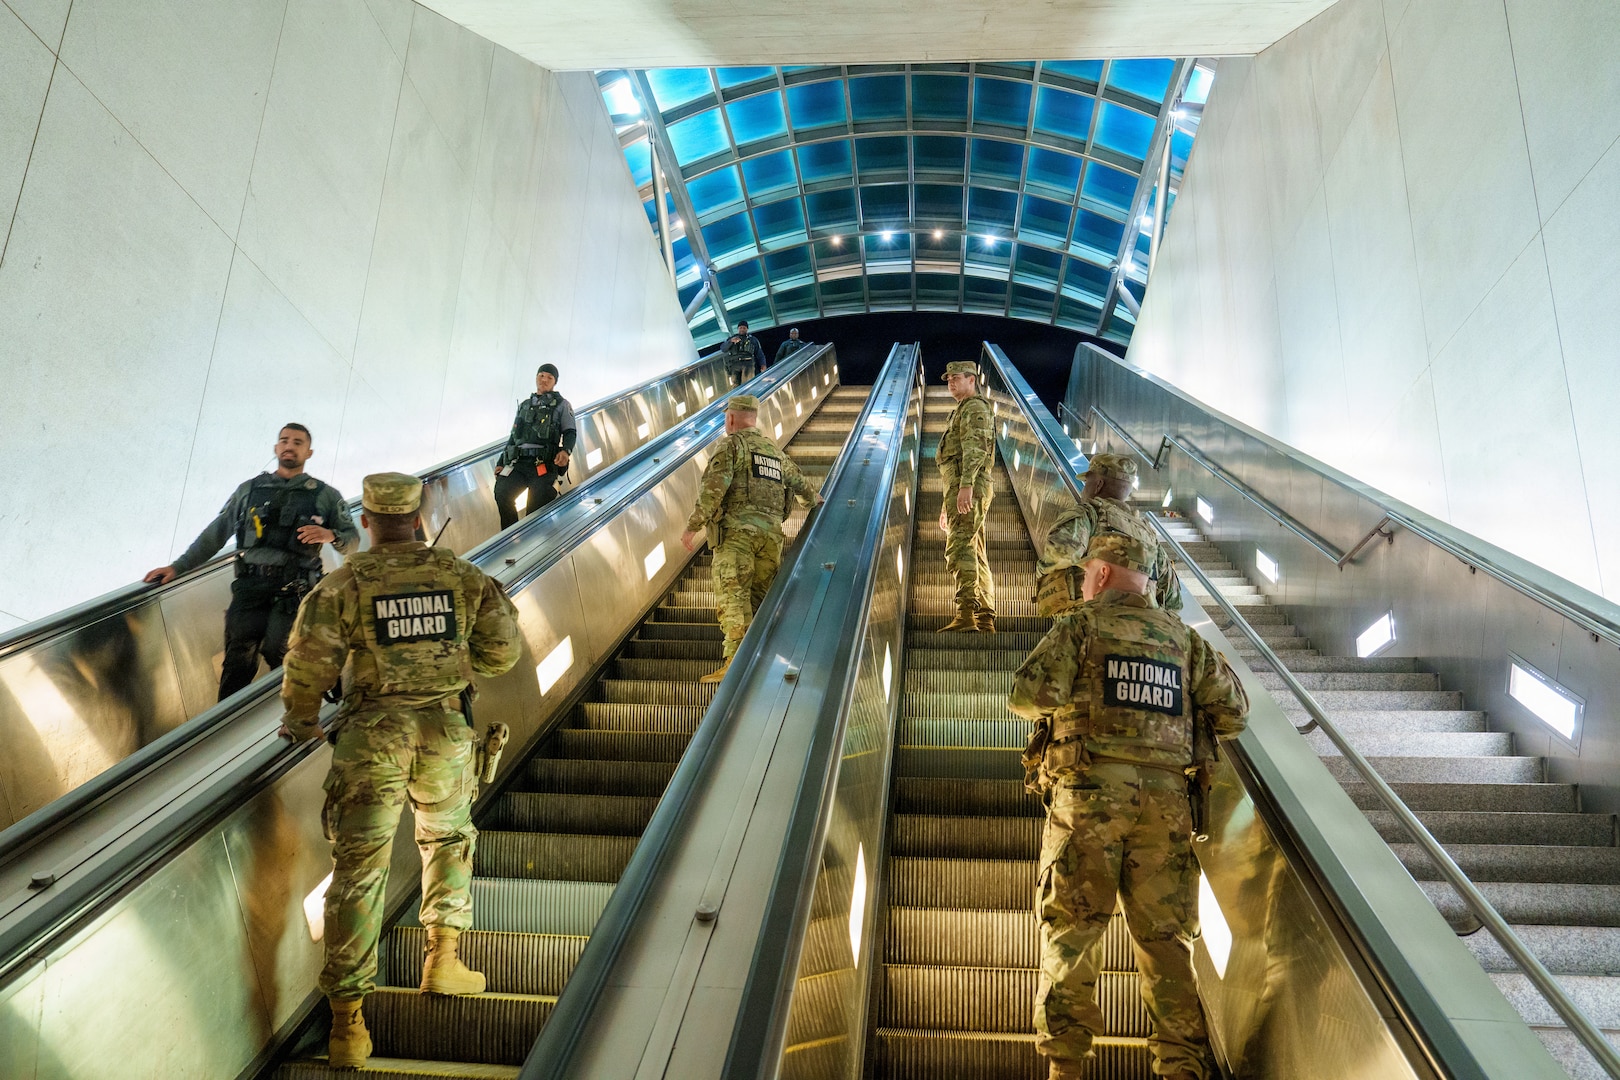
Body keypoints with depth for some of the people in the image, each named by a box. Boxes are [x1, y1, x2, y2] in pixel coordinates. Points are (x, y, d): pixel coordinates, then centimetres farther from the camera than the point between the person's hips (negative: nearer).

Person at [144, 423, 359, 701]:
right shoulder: (249, 489, 19)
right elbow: (215, 533, 21)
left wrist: (331, 535, -12)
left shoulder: (325, 495, 13)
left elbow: (352, 540, 10)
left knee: (278, 653, -20)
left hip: (293, 591, -2)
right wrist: (177, 567, 15)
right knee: (238, 662, -8)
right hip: (250, 586, 2)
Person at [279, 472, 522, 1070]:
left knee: (358, 870, 4)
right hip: (447, 732, 2)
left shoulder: (343, 584, -5)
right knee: (448, 839, 28)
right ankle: (442, 959, 30)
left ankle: (348, 1022, 7)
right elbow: (503, 649, 6)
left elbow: (309, 664, -6)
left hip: (371, 738, -2)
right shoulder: (465, 577, 2)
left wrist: (300, 720, 13)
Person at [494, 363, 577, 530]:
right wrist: (501, 463, 19)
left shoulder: (561, 404, 15)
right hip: (518, 462, 4)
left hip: (543, 465, -3)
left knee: (536, 509, -16)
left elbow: (570, 432, 5)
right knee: (502, 492, -21)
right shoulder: (525, 405, 28)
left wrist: (566, 450, -17)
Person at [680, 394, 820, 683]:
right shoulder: (775, 451, 24)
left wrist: (692, 527, -8)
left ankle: (735, 661, -27)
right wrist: (816, 498, 58)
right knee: (760, 597, 11)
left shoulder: (730, 445, 3)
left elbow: (713, 489, -10)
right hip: (771, 533, 6)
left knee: (732, 595, -14)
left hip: (736, 531, -6)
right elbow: (801, 483, 37)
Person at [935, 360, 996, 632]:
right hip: (961, 489, 11)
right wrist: (946, 505, 29)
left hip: (969, 489, -11)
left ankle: (966, 612, -31)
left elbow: (974, 449, -18)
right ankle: (985, 617, 9)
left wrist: (965, 486, -31)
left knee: (960, 547, -21)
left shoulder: (974, 408, -2)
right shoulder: (961, 412, 30)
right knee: (976, 554, 8)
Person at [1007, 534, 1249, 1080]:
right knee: (1164, 934, 9)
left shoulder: (1081, 625, 2)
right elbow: (1231, 710, 12)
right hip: (1167, 796, 4)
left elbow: (1030, 694, -10)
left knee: (1071, 927, 3)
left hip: (1090, 792, -4)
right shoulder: (1183, 637, 15)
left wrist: (1044, 699, 13)